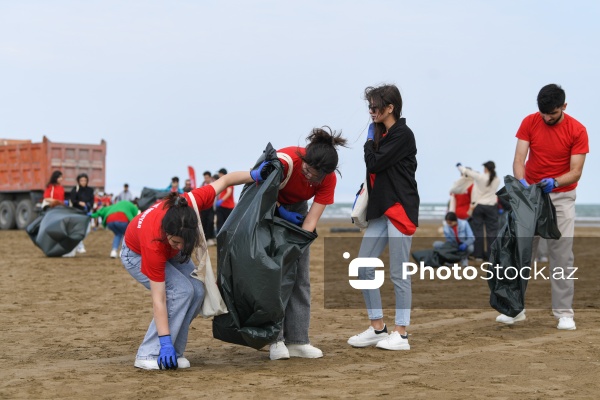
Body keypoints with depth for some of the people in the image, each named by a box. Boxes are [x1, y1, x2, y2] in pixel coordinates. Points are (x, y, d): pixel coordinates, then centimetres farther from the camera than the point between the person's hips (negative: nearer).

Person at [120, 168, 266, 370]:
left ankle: (174, 352, -3)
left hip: (169, 253, 6)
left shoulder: (190, 204, -37)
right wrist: (165, 342, -39)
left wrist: (255, 175, -30)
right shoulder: (154, 245, -44)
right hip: (137, 255, -6)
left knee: (197, 292, -14)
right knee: (181, 291, -26)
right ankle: (149, 355, -18)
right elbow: (158, 299, -39)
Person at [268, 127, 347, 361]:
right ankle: (276, 340, -9)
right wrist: (281, 210, -22)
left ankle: (297, 341, 0)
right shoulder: (286, 160, -34)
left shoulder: (328, 179, -23)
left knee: (300, 276, -2)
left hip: (296, 210, 4)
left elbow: (311, 219, -24)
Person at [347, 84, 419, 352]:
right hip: (381, 209, 9)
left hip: (400, 209, -9)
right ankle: (378, 329, 16)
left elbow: (375, 163, -16)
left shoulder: (403, 135, -9)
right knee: (364, 268, 6)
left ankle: (401, 334, 4)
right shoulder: (381, 135, 16)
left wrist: (369, 141, 1)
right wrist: (363, 200, 7)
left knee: (398, 273, -4)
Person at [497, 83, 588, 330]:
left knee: (562, 254, -6)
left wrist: (554, 182, -33)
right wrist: (521, 182, -31)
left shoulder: (577, 130, -12)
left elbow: (575, 172, -14)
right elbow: (519, 159, -12)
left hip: (561, 197, -2)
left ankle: (564, 312, 0)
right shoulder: (529, 123, -7)